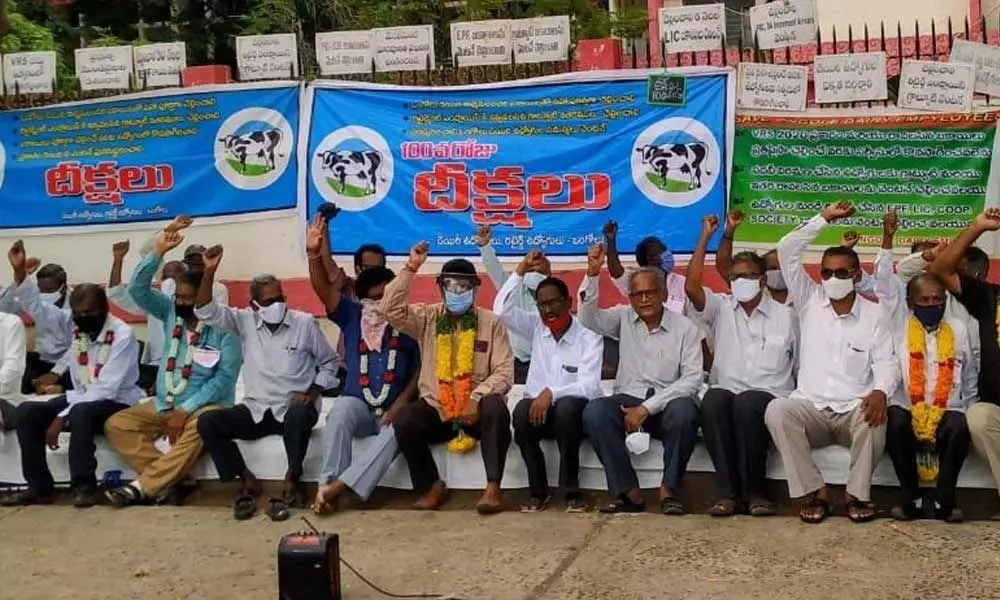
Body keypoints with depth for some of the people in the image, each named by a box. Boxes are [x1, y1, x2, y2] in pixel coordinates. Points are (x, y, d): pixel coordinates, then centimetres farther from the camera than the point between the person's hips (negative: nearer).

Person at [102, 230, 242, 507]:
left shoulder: (223, 327, -11)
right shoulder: (170, 312, 5)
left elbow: (225, 377, -16)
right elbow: (137, 288, -4)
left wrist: (186, 409, -22)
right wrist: (159, 251, -15)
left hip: (204, 404, -6)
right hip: (164, 403, 6)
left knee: (199, 428, -39)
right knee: (116, 425, -13)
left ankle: (145, 487, -32)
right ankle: (168, 480, -24)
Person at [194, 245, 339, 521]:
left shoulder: (304, 323, -1)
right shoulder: (245, 321, 3)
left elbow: (329, 362, 8)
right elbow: (206, 312, -8)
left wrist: (313, 392, -7)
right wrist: (209, 272, -21)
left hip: (293, 409, -3)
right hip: (256, 410, 3)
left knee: (299, 415, -40)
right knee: (207, 421, -19)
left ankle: (292, 483, -20)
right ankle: (248, 481, -6)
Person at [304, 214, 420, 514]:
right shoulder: (352, 315, 7)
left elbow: (421, 369, 0)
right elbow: (324, 288, -8)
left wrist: (403, 401, -15)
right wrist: (314, 254, -25)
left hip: (393, 409, -1)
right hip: (358, 404, 1)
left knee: (398, 430, -34)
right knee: (340, 411, -33)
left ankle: (338, 486, -39)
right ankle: (328, 483, -33)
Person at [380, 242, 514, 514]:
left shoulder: (491, 323, 2)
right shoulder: (427, 318, 6)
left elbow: (504, 371, -5)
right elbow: (390, 308, -11)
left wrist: (477, 397, -21)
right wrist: (410, 268, -13)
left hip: (477, 408, -1)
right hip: (436, 409, 2)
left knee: (496, 408, -34)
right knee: (404, 419, -27)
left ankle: (493, 486, -25)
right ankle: (432, 485, -6)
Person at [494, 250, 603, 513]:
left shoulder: (590, 338, -6)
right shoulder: (536, 328, 7)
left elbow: (589, 386, -16)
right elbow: (502, 310, -4)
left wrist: (551, 393, -29)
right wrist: (521, 271, -9)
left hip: (573, 410, -3)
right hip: (540, 406, 3)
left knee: (566, 407, -38)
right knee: (521, 411, -32)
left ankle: (571, 488, -24)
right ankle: (538, 490, -18)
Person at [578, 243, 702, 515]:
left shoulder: (686, 328, 0)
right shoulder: (624, 318, 11)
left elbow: (692, 380, -8)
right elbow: (589, 319, -3)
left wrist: (647, 408, -17)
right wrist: (592, 274, -15)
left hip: (667, 404, -2)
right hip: (629, 401, 2)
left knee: (684, 410, -36)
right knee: (594, 412, -28)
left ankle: (669, 489, -18)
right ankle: (628, 492, -22)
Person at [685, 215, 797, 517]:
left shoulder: (785, 315, 12)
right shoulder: (721, 309, 13)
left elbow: (801, 365, 13)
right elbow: (691, 287, -5)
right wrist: (705, 237, -3)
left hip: (770, 399, -1)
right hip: (727, 392, 1)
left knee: (747, 403, -36)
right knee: (713, 400, -35)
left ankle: (754, 491, -24)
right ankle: (729, 492, -30)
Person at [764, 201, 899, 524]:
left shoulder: (873, 314, 7)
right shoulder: (809, 301, 9)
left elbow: (886, 363, -3)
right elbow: (787, 250, 1)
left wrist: (880, 392, -25)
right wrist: (825, 218, -1)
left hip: (855, 409, -1)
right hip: (810, 406, 1)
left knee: (875, 417, -36)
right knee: (776, 410, -31)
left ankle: (858, 494, -15)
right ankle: (814, 491, -20)